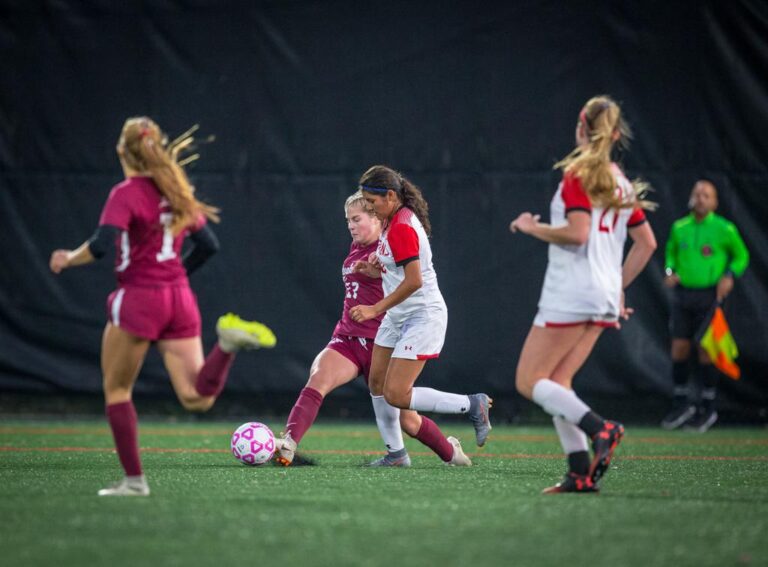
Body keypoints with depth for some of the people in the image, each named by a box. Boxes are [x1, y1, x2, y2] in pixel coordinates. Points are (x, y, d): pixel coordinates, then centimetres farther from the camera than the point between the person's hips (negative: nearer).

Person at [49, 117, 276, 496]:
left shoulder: (126, 194, -10)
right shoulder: (176, 191, 10)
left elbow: (101, 245, -22)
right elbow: (208, 245, 15)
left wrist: (69, 259, -4)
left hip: (137, 298, -5)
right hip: (179, 298, 5)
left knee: (117, 390, 12)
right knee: (198, 399, 1)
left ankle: (133, 479, 7)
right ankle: (228, 342, -24)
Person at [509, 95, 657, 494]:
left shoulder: (578, 174, -10)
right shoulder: (621, 182, 14)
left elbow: (577, 233, -21)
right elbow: (647, 242, 18)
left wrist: (533, 227, -6)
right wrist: (618, 288, 23)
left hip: (570, 293, -8)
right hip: (604, 298, 8)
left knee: (529, 382, -2)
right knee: (556, 384, 11)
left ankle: (599, 429, -20)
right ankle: (581, 473, -1)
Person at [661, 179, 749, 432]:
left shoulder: (724, 229, -5)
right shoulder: (679, 228, 5)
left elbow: (741, 256, 7)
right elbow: (671, 252, 21)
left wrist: (729, 276, -8)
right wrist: (670, 271, 2)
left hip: (710, 295, -3)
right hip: (683, 295, 4)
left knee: (705, 351, -4)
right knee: (679, 349, 2)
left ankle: (708, 408, 7)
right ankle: (682, 404, 15)